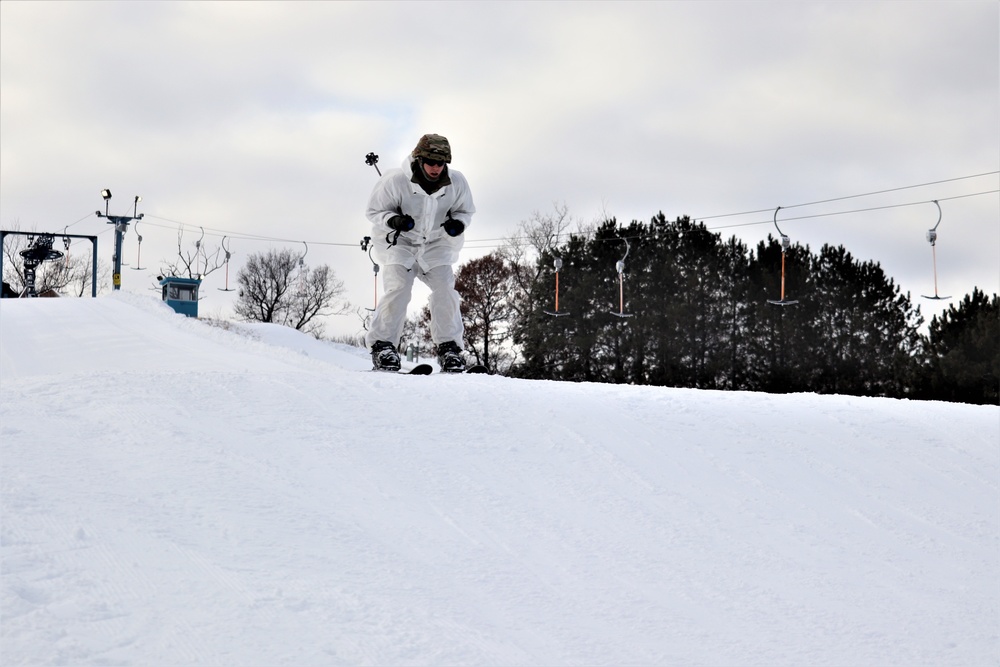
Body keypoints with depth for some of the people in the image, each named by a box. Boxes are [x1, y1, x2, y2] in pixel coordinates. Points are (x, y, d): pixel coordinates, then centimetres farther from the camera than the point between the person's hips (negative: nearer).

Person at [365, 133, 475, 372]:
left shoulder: (456, 182, -13)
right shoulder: (395, 181, -22)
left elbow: (465, 210, 4)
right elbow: (374, 211, -9)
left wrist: (458, 223, -19)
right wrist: (393, 220, -30)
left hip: (436, 244, 3)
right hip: (399, 242, -2)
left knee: (445, 290, -12)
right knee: (398, 290, -19)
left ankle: (448, 346, -1)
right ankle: (383, 345, -10)